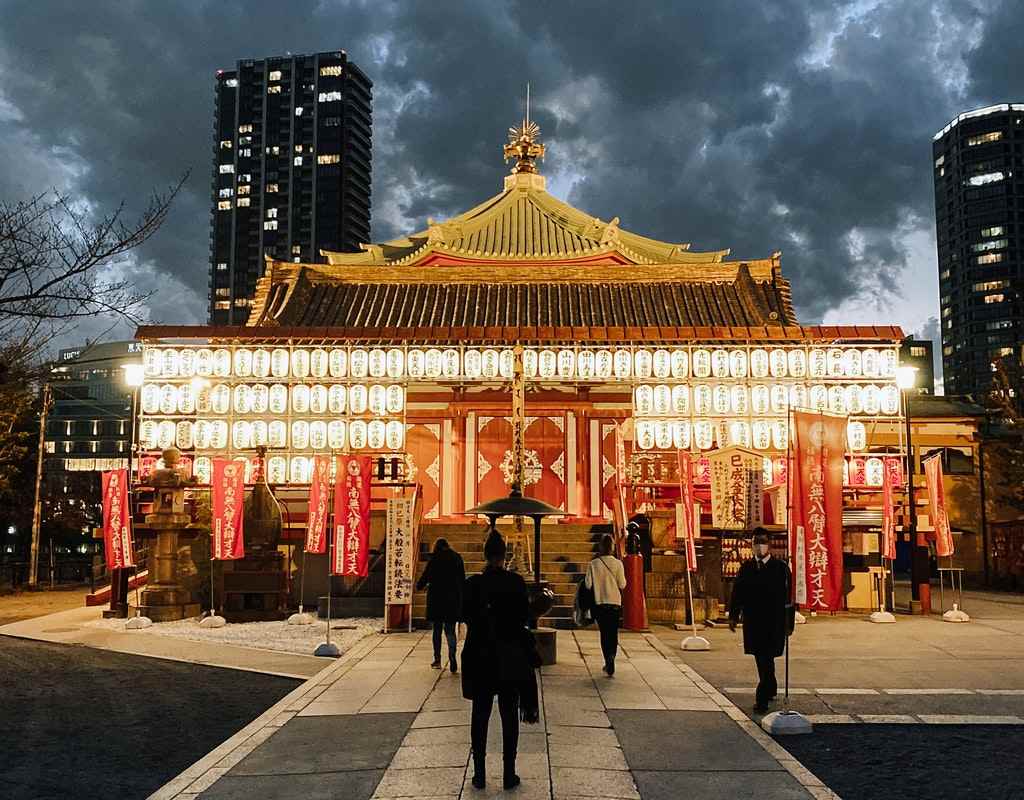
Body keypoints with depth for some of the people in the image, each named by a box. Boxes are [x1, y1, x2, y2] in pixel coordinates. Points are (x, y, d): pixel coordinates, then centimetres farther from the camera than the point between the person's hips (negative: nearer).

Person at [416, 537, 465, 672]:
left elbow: (426, 575, -2)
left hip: (437, 598, -2)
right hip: (454, 599, 2)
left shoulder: (435, 558, -6)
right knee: (450, 630, 5)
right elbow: (463, 579, 8)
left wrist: (419, 586, 19)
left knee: (437, 629, 11)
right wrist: (461, 596, 18)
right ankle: (452, 656, -18)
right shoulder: (457, 558, 5)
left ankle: (437, 660, 15)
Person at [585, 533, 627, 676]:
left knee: (604, 633, 11)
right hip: (615, 602, 0)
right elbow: (622, 585, -6)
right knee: (613, 633, 10)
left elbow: (588, 584, -7)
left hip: (599, 602, 0)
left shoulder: (593, 564, -8)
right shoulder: (618, 563, -8)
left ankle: (609, 663, 4)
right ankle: (611, 659, -8)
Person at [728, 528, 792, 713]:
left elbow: (785, 594, -7)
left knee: (767, 659, -8)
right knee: (761, 659, 14)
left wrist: (787, 621, -12)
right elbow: (737, 592, 7)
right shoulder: (746, 567, 7)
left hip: (773, 623, -4)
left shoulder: (779, 567, -4)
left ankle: (762, 699, -6)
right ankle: (771, 689, 34)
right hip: (752, 621, 4)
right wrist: (733, 615, 2)